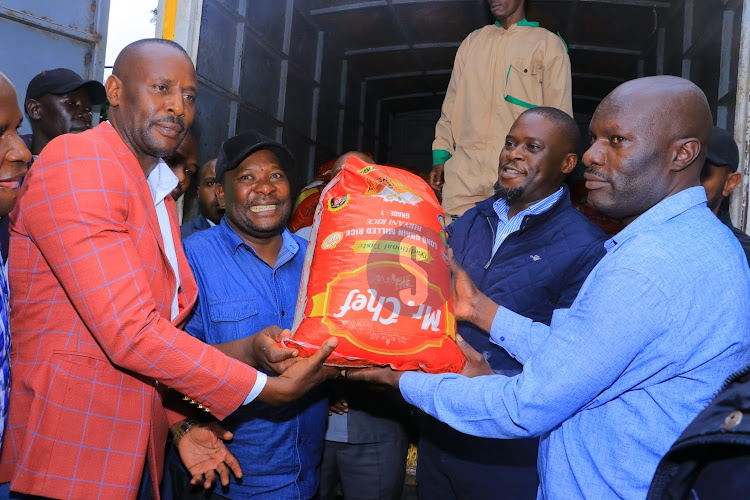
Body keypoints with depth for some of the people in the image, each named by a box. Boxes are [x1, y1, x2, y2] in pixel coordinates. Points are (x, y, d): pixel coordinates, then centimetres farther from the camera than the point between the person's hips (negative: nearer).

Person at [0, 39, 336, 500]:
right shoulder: (76, 164, -16)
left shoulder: (160, 193, 13)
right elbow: (129, 333, -24)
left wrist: (181, 423, 6)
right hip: (69, 460, -8)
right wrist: (269, 388, -18)